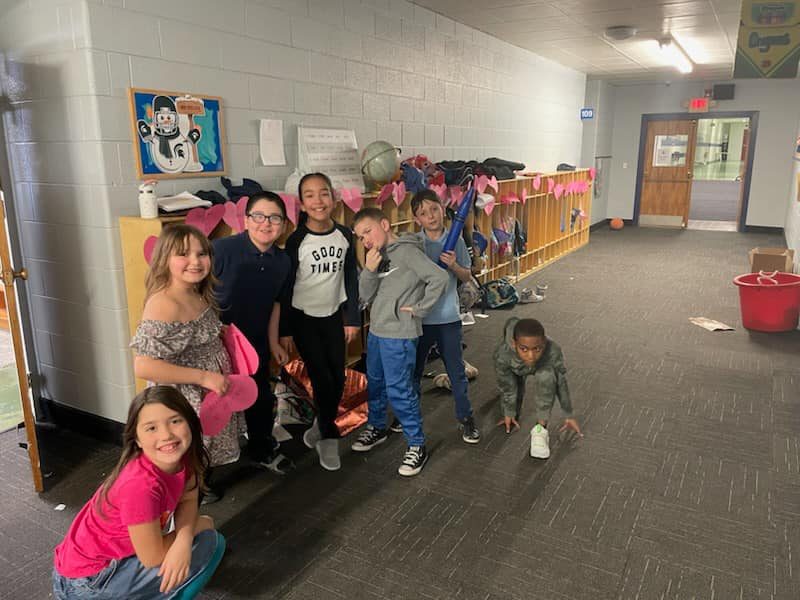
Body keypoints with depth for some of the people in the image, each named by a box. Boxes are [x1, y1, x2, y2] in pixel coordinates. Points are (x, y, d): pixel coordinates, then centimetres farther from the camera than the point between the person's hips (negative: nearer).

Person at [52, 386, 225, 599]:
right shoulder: (141, 484, -31)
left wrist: (184, 540, -22)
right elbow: (153, 558, -23)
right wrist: (197, 525, -8)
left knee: (217, 542, 13)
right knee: (208, 543, -12)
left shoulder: (182, 456, -11)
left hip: (112, 557, 7)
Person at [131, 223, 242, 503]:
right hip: (184, 401, -8)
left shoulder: (198, 295, -2)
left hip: (210, 392, 8)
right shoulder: (164, 305, -29)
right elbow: (143, 367, -33)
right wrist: (204, 377, -28)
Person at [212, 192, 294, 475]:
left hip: (256, 344, 5)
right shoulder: (222, 249, -23)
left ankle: (263, 449, 44)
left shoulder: (282, 261, -4)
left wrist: (274, 342, 13)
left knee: (262, 400, 19)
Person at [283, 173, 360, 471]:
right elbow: (286, 285, -9)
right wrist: (283, 329, -7)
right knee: (322, 378, -4)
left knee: (338, 378, 6)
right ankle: (328, 436, 19)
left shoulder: (345, 235, -3)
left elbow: (351, 278, 4)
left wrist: (352, 318, 4)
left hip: (334, 315, 4)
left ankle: (322, 425, 32)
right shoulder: (296, 241, -14)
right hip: (303, 318, -3)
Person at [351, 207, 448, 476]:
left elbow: (439, 277, -21)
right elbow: (366, 296, 5)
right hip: (376, 331, 9)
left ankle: (417, 446, 9)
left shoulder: (406, 251, -14)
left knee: (399, 390, -5)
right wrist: (369, 270, -12)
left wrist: (419, 308, -15)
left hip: (399, 335, -8)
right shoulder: (378, 257, 10)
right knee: (375, 383, 21)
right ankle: (376, 427, 41)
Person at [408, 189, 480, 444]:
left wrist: (454, 265, -16)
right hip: (419, 316, 0)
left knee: (456, 370, 9)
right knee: (414, 368, 16)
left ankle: (465, 417, 25)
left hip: (448, 316, 0)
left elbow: (467, 277, 4)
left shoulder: (455, 241, -2)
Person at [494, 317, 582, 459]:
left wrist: (569, 416, -11)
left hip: (541, 367, -1)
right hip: (515, 370, 1)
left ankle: (541, 428, -17)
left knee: (546, 376, -31)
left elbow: (561, 384, -24)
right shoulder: (502, 354, -42)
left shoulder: (553, 352, -42)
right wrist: (509, 414, -6)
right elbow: (507, 388, -23)